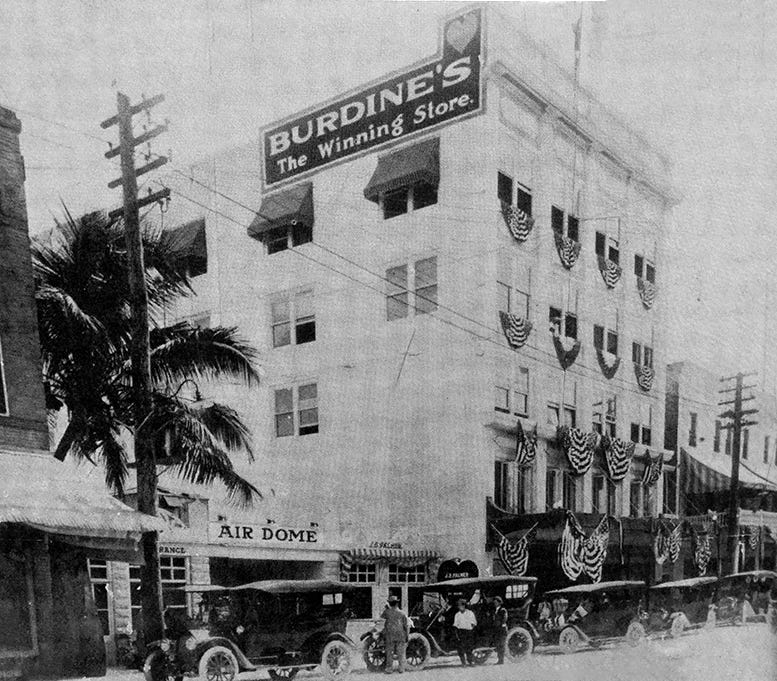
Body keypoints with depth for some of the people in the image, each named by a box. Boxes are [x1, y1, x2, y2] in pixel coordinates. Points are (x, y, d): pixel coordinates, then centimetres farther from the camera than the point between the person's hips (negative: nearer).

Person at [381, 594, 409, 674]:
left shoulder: (387, 612, -7)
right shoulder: (402, 614, -6)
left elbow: (382, 617, 15)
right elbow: (407, 625, -5)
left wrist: (387, 608, 22)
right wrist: (407, 636, 3)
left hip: (389, 636, 0)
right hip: (401, 636, 0)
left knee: (389, 653, 10)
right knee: (401, 653, 10)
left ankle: (389, 669, 14)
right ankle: (401, 669, 12)